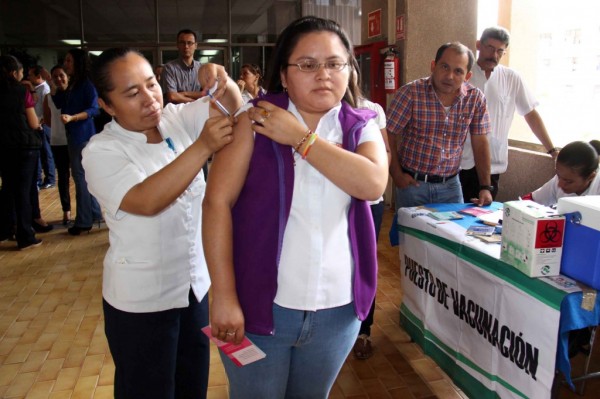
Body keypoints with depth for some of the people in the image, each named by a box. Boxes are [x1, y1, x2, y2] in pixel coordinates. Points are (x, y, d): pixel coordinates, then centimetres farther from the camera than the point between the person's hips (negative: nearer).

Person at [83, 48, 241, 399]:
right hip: (141, 301, -4)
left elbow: (232, 105, -6)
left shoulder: (178, 119, -2)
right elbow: (147, 201, -32)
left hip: (198, 285, 5)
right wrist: (203, 147, -38)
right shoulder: (101, 152, -16)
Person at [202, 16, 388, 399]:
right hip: (261, 304, -3)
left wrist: (300, 137, -17)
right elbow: (217, 202, -11)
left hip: (337, 309, 3)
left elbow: (373, 184, -17)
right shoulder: (255, 120, -7)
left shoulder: (362, 127, 2)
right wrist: (224, 295, -15)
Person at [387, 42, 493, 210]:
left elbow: (480, 144, 2)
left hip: (450, 185, 3)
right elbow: (388, 135, -9)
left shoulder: (475, 98, -3)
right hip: (413, 183, -3)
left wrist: (485, 187, 0)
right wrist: (397, 175, -9)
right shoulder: (410, 93, -13)